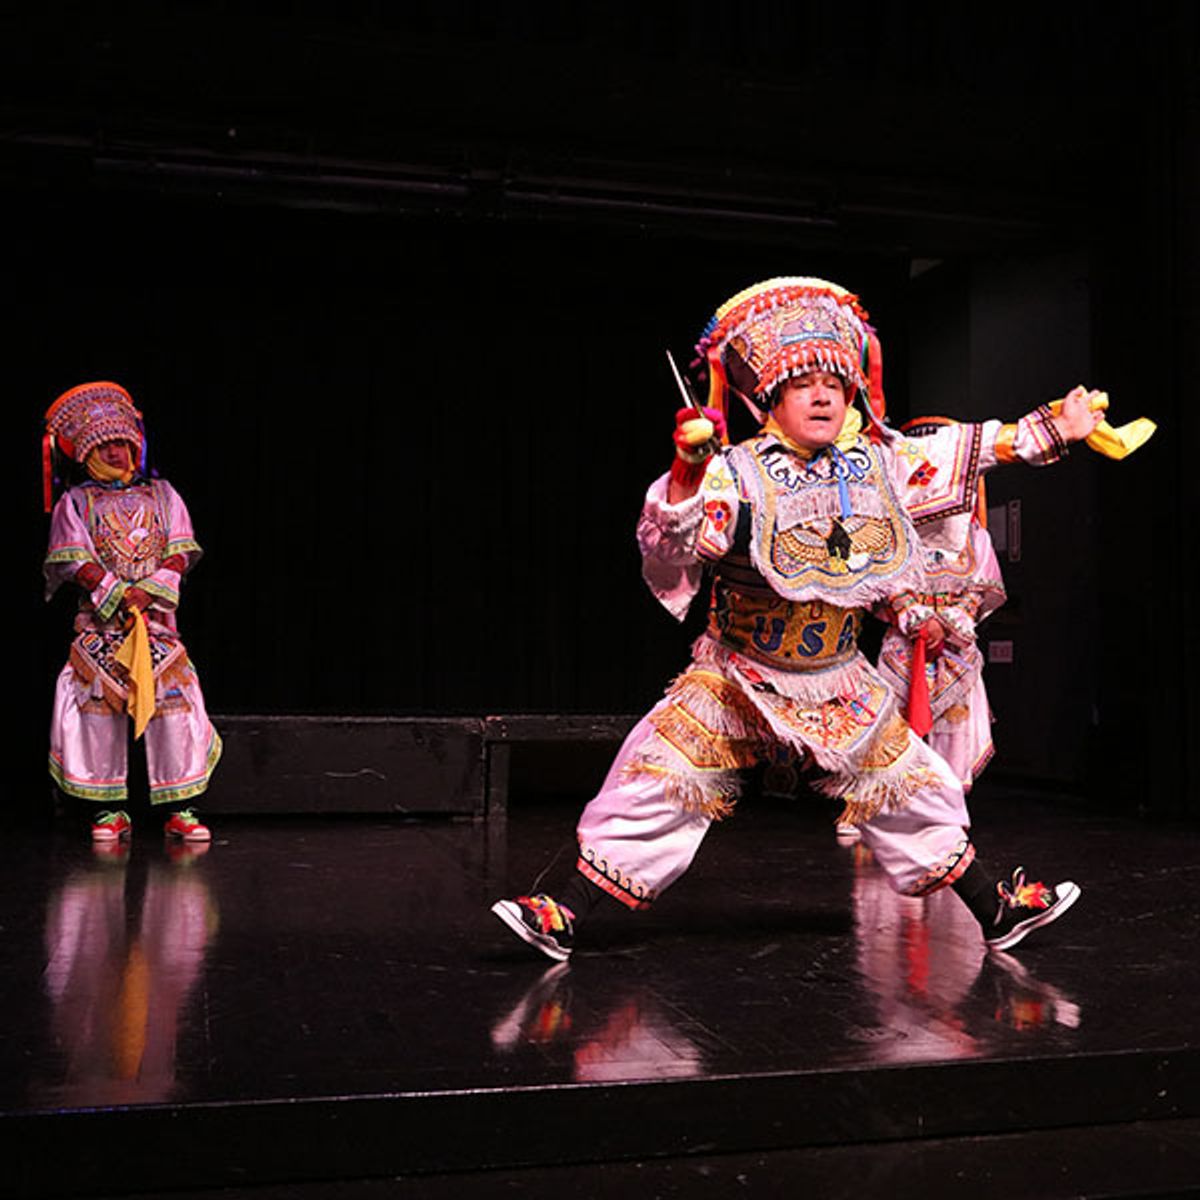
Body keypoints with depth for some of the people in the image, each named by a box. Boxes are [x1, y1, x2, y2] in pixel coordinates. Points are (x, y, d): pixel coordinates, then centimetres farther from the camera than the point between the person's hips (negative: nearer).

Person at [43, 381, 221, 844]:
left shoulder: (161, 495, 13)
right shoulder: (75, 503, 8)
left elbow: (180, 554, 5)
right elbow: (77, 561, -3)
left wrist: (149, 590, -10)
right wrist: (118, 595, -14)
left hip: (157, 615, 1)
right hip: (100, 619, -1)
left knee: (173, 700, -9)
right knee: (97, 701, -9)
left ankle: (177, 807, -3)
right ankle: (108, 809, 1)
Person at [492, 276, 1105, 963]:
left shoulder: (879, 463, 0)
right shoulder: (737, 472, -15)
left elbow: (966, 451, 13)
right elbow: (671, 545, -27)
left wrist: (1052, 431, 16)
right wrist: (686, 476, -43)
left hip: (840, 686, 4)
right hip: (735, 679, -3)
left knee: (913, 792, 12)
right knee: (657, 783, -11)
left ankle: (998, 911, 31)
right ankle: (566, 918, 0)